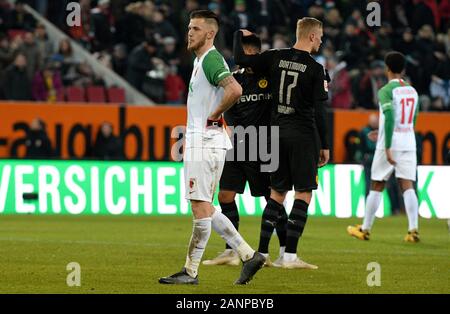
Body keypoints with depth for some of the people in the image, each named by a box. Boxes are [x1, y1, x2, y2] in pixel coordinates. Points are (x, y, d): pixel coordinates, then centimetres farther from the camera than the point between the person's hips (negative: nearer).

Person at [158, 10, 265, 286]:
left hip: (206, 142, -11)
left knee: (201, 206, -6)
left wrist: (213, 117, -18)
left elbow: (235, 90, -30)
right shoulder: (200, 60, 18)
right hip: (198, 141, 11)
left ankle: (191, 271, -2)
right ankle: (249, 255, 12)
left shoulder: (211, 60, -14)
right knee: (204, 208, 12)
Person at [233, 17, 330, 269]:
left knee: (277, 193, 12)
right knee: (304, 193, -2)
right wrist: (325, 145, -3)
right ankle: (290, 256, -9)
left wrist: (240, 35, 26)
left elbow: (241, 59, 6)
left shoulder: (276, 58, 3)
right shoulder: (316, 69, -8)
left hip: (278, 131, 5)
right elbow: (320, 111, -9)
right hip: (303, 135, -5)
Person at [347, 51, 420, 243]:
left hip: (390, 144, -5)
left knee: (376, 187, 7)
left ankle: (365, 229, 16)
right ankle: (413, 229, -16)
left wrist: (388, 147, -21)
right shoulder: (412, 91, 12)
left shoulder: (386, 91, -8)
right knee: (407, 186, -2)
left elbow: (390, 117, -20)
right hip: (409, 144, 5)